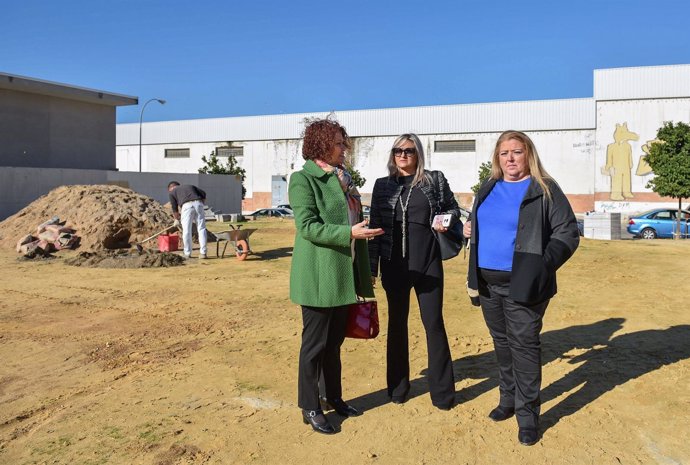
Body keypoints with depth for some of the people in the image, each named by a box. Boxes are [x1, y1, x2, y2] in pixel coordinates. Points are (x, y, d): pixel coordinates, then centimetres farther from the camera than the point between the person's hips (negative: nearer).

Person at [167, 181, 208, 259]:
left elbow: (174, 208, 22)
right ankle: (203, 253, 5)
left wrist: (177, 219, 37)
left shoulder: (172, 192, 23)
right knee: (201, 229, 7)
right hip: (198, 203, 3)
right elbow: (203, 194, 19)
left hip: (187, 205, -3)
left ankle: (187, 253, 14)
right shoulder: (190, 186, 33)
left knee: (186, 231, 7)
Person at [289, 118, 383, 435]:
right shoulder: (303, 179, -9)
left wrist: (363, 272, 17)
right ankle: (310, 408, 17)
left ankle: (333, 397, 32)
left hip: (343, 275, 8)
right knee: (315, 342, 3)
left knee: (335, 340, 17)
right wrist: (349, 233, -25)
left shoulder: (342, 178, 15)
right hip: (318, 277, -7)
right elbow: (307, 226, -18)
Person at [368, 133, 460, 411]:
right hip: (395, 265, 1)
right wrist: (372, 267, 3)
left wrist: (446, 220, -10)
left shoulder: (435, 180, 3)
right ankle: (398, 387, 25)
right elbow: (375, 227, 6)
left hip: (428, 263, -1)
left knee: (434, 323, 2)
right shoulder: (382, 185, 5)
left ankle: (442, 391, 15)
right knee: (397, 323, 10)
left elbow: (453, 208, 14)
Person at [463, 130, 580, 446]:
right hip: (487, 281, 6)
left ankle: (527, 413, 12)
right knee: (501, 342, 16)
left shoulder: (545, 190, -5)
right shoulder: (488, 188, 12)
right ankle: (508, 398, 32)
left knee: (524, 346, -1)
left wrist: (543, 266, -19)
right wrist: (471, 229, 6)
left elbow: (567, 233, -8)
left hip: (522, 285, -6)